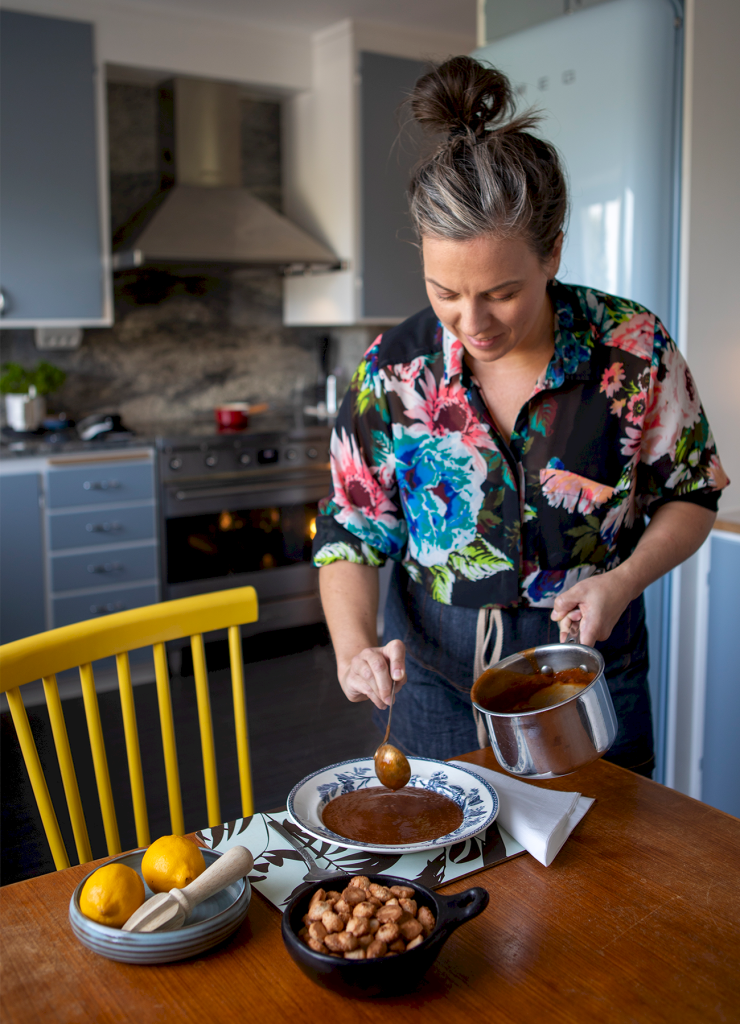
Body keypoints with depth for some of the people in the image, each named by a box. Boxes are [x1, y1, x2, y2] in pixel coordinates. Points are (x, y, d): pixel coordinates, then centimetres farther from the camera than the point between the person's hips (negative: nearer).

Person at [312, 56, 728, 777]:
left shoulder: (632, 349, -13)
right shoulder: (394, 371, -11)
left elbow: (691, 494, 0)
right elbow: (353, 534, -5)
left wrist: (624, 580, -17)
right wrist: (354, 647, -22)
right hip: (434, 692, 1)